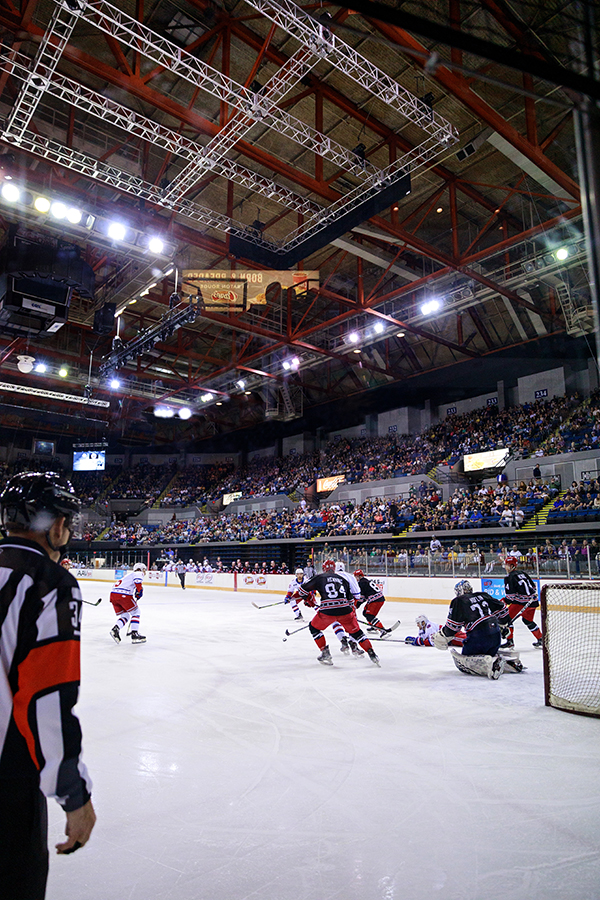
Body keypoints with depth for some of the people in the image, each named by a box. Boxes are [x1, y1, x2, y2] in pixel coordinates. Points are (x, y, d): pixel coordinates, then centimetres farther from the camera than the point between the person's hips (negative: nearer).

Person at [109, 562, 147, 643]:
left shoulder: (129, 574, 34)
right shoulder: (139, 573, 8)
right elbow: (138, 582, -13)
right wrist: (139, 592, -1)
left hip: (113, 594, 8)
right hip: (123, 595, -8)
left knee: (125, 615, 18)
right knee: (135, 612, 7)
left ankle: (115, 629, -5)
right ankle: (134, 634, 2)